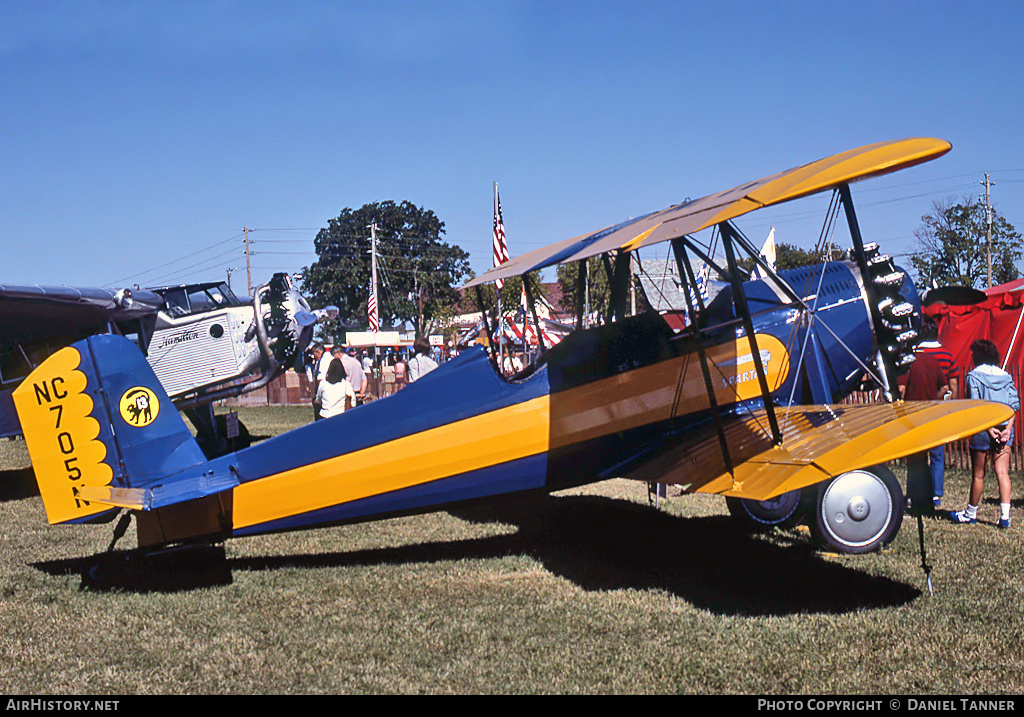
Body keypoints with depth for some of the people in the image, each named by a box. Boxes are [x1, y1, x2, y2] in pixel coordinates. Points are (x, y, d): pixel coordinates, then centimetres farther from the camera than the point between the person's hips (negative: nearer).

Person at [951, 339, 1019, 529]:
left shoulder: (974, 376, -3)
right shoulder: (1006, 377, 10)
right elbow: (1014, 405, 2)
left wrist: (988, 428, -12)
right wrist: (1008, 427, -3)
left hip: (983, 430, -4)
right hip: (1004, 428, 4)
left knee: (978, 474, 7)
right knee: (1002, 472, 1)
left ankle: (971, 513, 21)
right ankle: (1005, 516, -8)